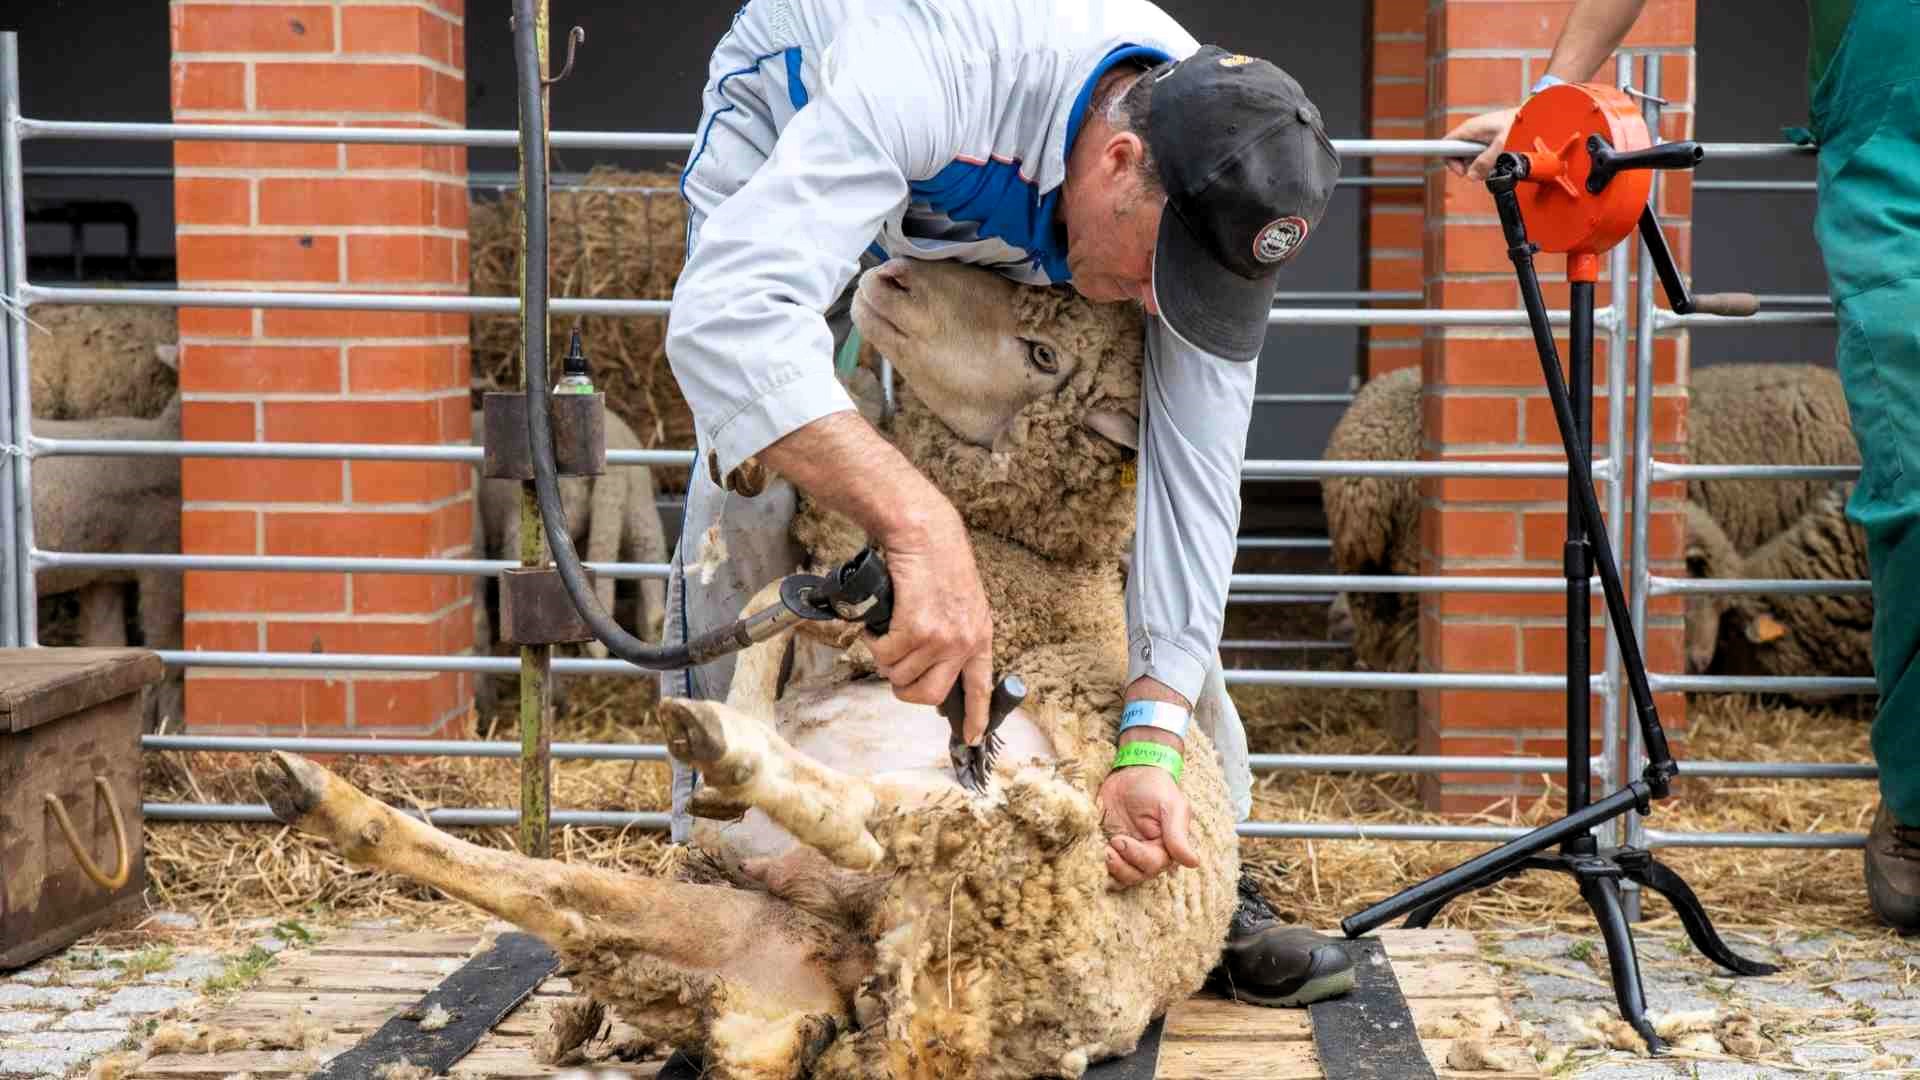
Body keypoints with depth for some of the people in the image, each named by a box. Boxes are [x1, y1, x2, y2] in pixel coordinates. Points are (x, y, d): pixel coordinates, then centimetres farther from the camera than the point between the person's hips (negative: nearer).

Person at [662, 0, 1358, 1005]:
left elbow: (1191, 481, -29)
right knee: (749, 493, -20)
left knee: (1128, 501, -8)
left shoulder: (1206, 190, -31)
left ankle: (1205, 885, 1)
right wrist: (919, 523, -66)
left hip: (1011, 235, 3)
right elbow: (725, 314, -57)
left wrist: (1153, 744, -38)